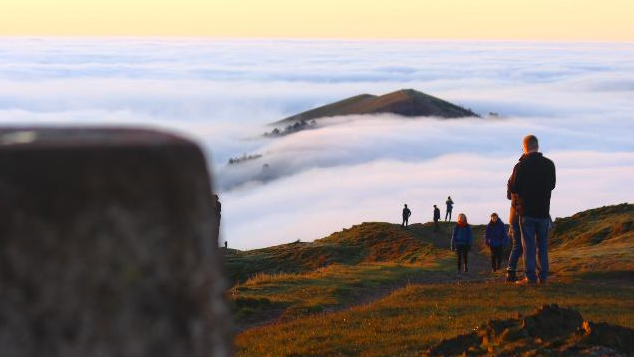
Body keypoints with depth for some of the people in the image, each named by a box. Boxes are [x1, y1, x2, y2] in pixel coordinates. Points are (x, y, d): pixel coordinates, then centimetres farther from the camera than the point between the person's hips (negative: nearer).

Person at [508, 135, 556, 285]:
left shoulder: (521, 166, -11)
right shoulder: (549, 164, 1)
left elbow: (512, 188, -6)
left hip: (527, 211, -3)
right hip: (543, 211, 3)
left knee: (528, 245, -1)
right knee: (542, 245, 11)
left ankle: (530, 277, -4)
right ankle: (543, 276, 10)